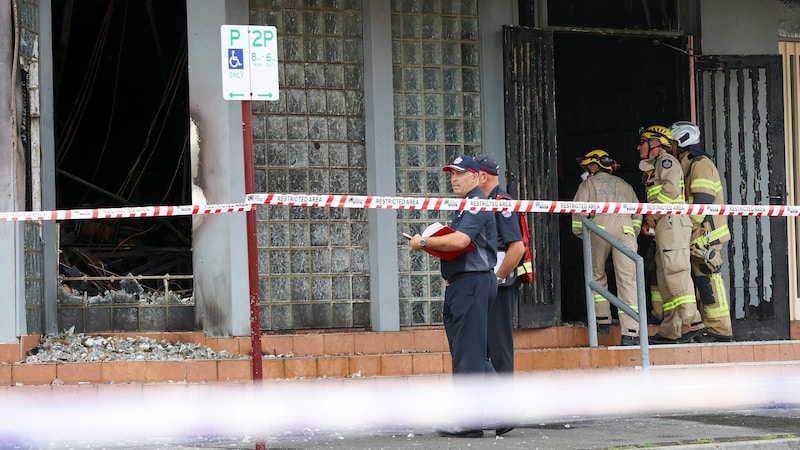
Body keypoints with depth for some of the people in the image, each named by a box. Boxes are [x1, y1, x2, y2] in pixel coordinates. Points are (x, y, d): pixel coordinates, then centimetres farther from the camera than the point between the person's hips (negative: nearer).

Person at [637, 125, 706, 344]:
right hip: (663, 226, 10)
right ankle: (670, 331, 3)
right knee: (665, 277, 6)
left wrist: (653, 212, -11)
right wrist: (648, 221, 13)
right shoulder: (653, 167, 28)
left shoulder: (666, 160, -2)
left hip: (672, 221, -10)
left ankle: (692, 321, -25)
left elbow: (672, 189, -16)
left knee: (675, 270, -18)